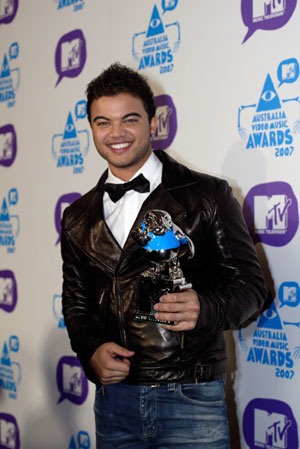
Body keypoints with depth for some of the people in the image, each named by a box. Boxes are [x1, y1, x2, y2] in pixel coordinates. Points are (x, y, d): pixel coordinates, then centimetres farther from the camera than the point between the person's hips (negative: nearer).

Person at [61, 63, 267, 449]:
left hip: (191, 401, -3)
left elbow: (250, 285, -2)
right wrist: (91, 352, -5)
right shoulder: (77, 219, 10)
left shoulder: (208, 196, -2)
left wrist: (206, 308, -23)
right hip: (113, 398, 3)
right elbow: (76, 301, 15)